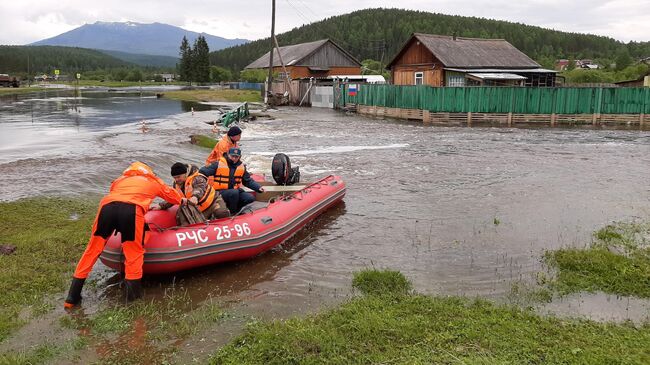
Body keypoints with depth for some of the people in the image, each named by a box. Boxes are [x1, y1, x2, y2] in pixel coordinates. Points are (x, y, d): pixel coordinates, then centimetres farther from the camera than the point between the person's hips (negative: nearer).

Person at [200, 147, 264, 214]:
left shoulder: (242, 167, 8)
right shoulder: (218, 164, -7)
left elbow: (248, 181, 14)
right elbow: (203, 172, -10)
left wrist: (258, 187, 1)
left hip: (235, 191, 5)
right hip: (219, 192, -5)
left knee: (250, 198, -14)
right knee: (234, 193, -34)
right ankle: (232, 214, -14)